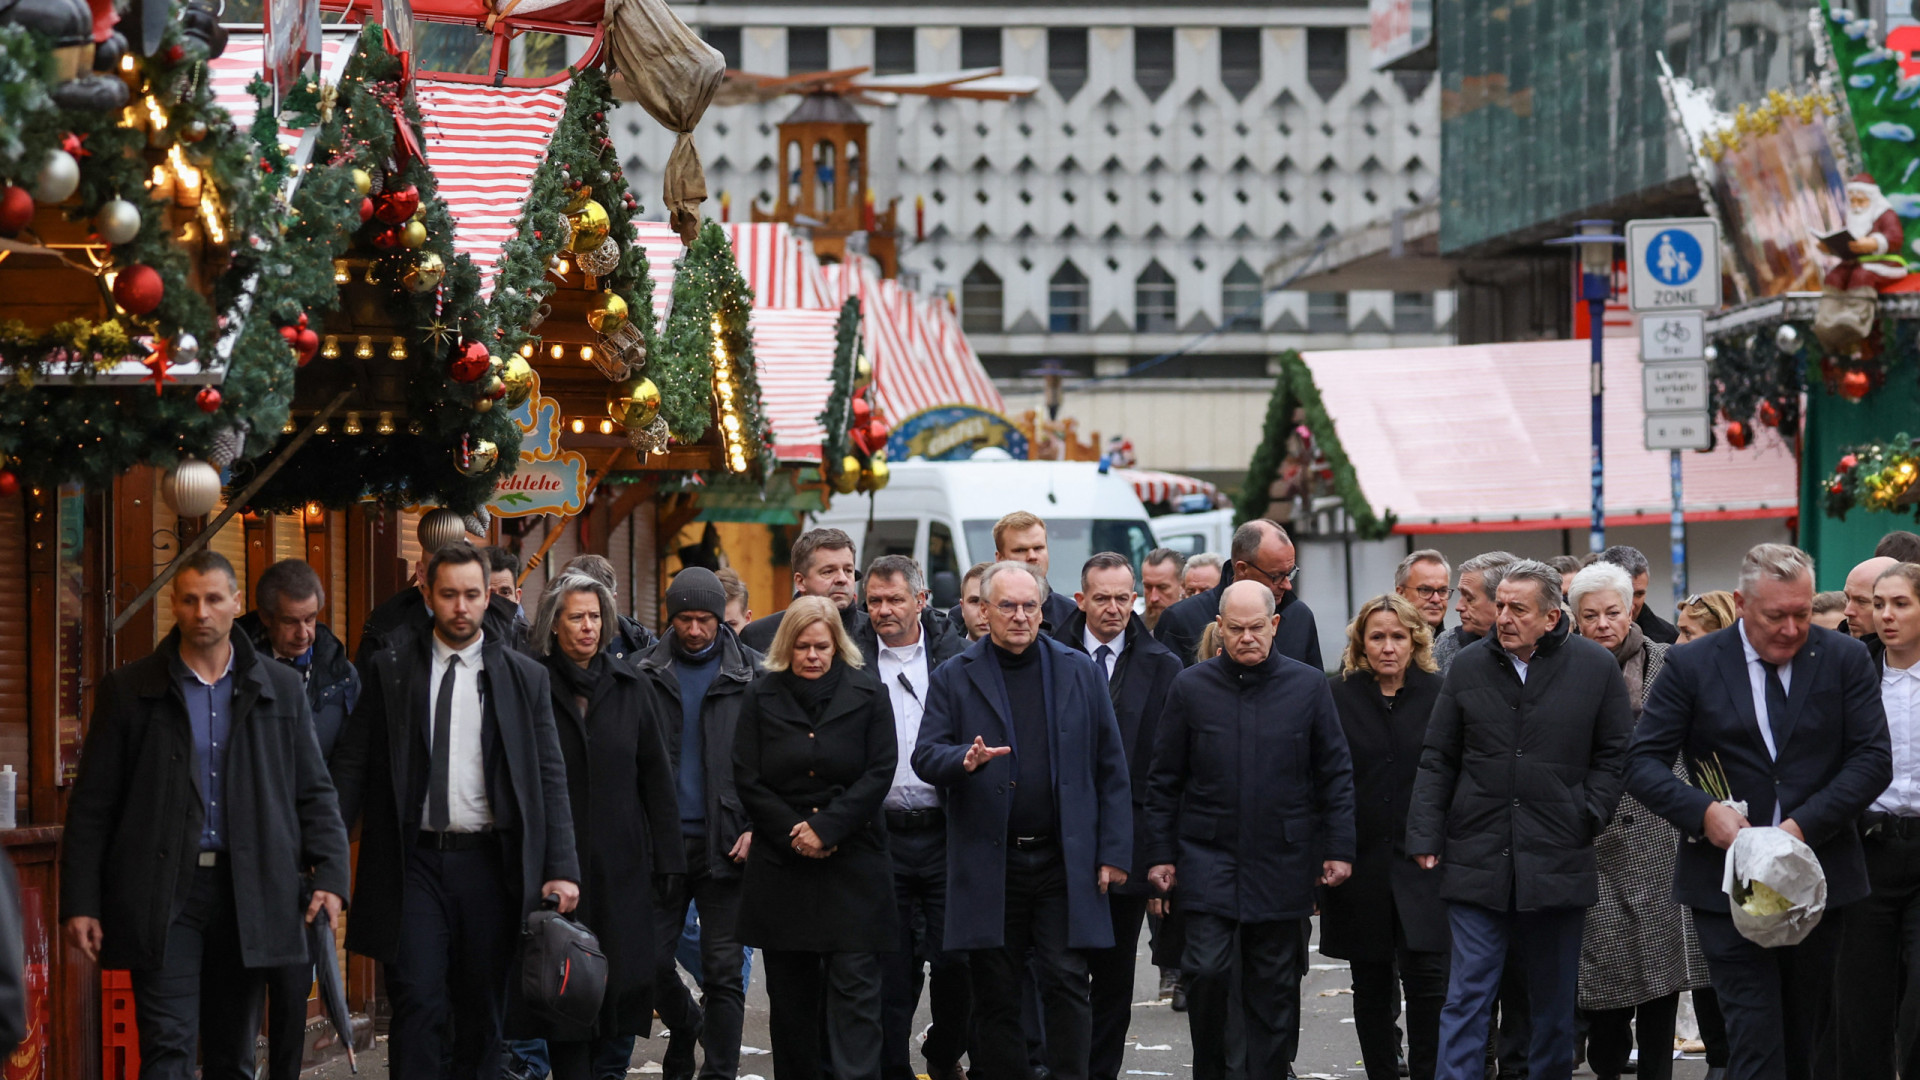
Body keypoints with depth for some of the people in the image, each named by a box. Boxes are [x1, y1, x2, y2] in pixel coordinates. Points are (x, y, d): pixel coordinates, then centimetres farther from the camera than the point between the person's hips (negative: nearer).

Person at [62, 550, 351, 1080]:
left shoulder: (280, 688, 9)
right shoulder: (128, 690, 4)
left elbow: (314, 793, 10)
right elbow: (91, 807, 4)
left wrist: (331, 875, -4)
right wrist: (80, 903, -3)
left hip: (248, 895, 2)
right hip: (163, 894, -2)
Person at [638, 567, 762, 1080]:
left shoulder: (750, 675, 1)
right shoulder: (647, 675, 5)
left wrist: (758, 826, -8)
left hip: (726, 842, -2)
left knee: (723, 969, -1)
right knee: (650, 958, 2)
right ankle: (688, 1029, 29)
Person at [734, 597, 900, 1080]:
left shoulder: (868, 695, 3)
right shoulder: (762, 697, 7)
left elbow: (878, 774, -3)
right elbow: (747, 781, 3)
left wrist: (825, 828, -12)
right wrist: (794, 833, -8)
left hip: (852, 861, -2)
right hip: (781, 863, 2)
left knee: (854, 988, -8)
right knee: (791, 995, 5)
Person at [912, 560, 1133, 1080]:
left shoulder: (1079, 672, 8)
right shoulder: (954, 678, 6)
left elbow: (1111, 769, 8)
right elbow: (925, 757, -1)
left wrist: (1114, 851, 2)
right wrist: (963, 761, -24)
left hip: (1064, 860, 0)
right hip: (989, 865, 0)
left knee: (1067, 983, -5)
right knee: (995, 995, 4)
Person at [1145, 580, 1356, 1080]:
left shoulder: (1308, 686, 2)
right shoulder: (1191, 687, 2)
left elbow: (1336, 775, 6)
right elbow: (1164, 780, 7)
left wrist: (1339, 848, 0)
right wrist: (1160, 853, 3)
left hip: (1281, 862, 1)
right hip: (1207, 855, -1)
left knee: (1274, 983, 5)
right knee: (1208, 969, -11)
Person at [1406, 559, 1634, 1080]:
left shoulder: (1595, 667, 0)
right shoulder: (1469, 665, 4)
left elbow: (1614, 756, 8)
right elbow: (1439, 760, 8)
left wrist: (1588, 817, -3)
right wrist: (1425, 836, 2)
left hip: (1558, 861, 0)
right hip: (1478, 859, 0)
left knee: (1554, 1002, 11)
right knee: (1467, 997, -4)